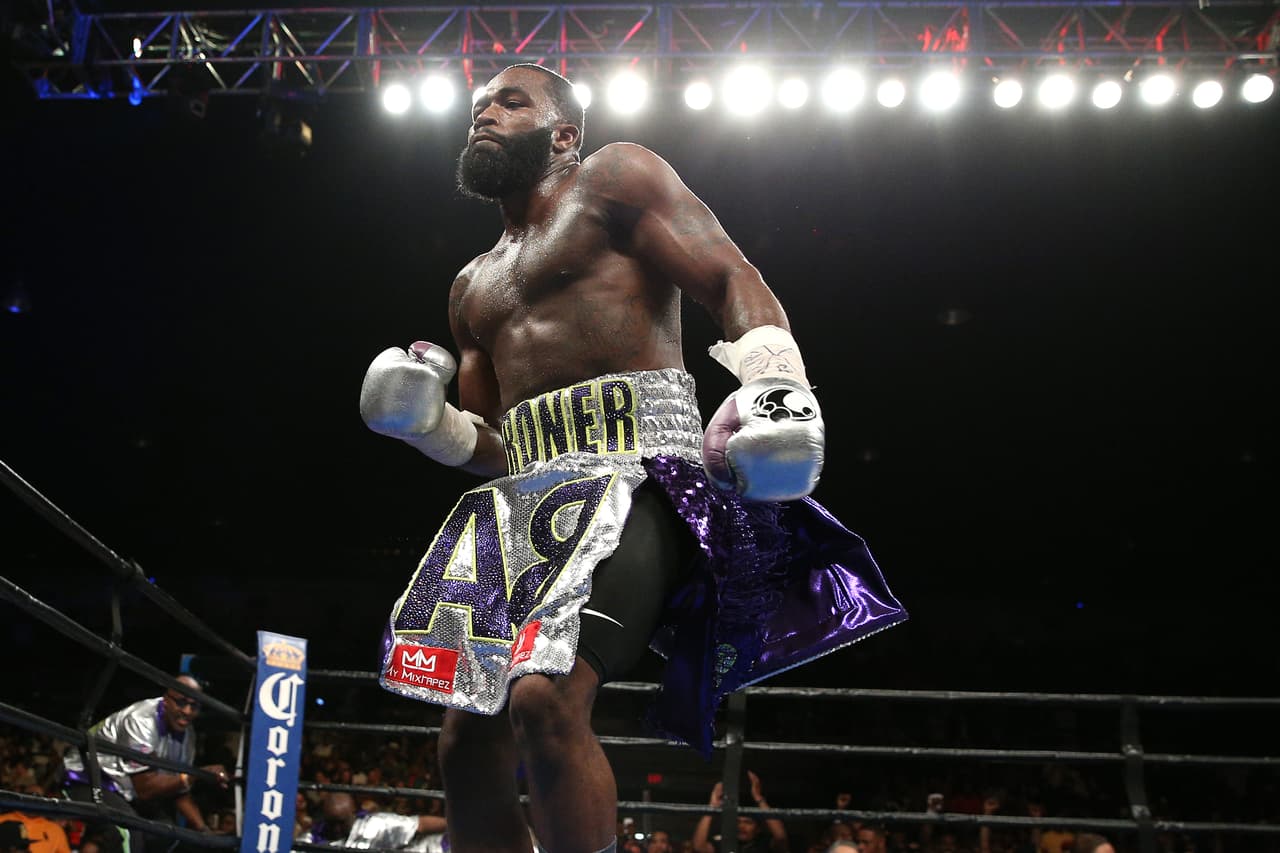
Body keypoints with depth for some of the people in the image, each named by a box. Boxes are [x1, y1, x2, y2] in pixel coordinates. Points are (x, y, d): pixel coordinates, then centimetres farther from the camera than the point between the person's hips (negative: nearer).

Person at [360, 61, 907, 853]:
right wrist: (429, 421, 8)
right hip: (525, 491, 7)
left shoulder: (613, 179, 9)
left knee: (544, 698, -28)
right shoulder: (475, 288, 29)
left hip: (633, 468, -7)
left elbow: (734, 278, -4)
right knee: (469, 740, -2)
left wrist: (778, 385, -22)